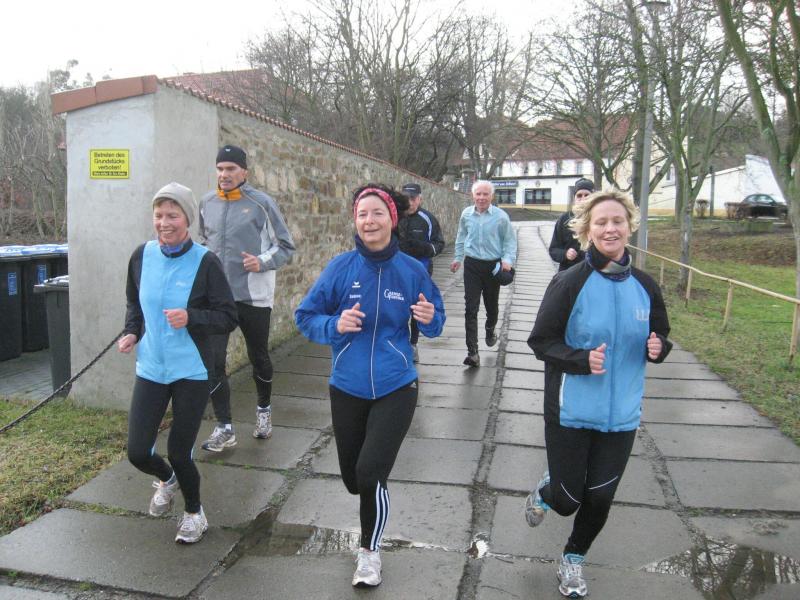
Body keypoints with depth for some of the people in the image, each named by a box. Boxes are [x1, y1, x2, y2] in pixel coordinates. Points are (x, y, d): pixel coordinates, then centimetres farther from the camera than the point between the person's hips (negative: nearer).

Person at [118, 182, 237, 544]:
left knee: (178, 453, 4)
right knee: (137, 452, 2)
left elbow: (228, 318, -10)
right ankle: (166, 480, 40)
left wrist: (191, 318, -26)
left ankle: (194, 513, 34)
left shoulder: (205, 262, -13)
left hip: (191, 372, -4)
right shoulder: (142, 255, 0)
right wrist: (131, 332, -1)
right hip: (150, 369, 4)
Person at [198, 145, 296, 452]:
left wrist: (263, 261, -19)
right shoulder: (207, 203, 7)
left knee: (258, 357, 14)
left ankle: (264, 409, 39)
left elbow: (286, 246, -3)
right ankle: (224, 427, 6)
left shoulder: (261, 203, -6)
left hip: (254, 295, -3)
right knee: (212, 360, -6)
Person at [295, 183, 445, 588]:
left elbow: (434, 324, 3)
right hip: (347, 388, 2)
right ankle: (376, 493, 56)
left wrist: (429, 319, -20)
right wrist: (335, 325, -24)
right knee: (353, 477, 16)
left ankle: (370, 551, 20)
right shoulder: (341, 267, -9)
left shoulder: (411, 270, -8)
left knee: (371, 472, -10)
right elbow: (305, 316, -4)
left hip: (395, 389, -1)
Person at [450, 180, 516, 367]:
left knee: (492, 304, 16)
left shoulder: (501, 216, -8)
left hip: (493, 266, -1)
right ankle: (472, 352, -7)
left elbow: (510, 240, -1)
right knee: (471, 308, -7)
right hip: (472, 265, 1)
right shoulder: (466, 214, 0)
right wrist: (458, 258, 18)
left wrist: (508, 259, -15)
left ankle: (490, 330, 50)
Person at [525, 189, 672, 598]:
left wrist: (657, 348, -11)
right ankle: (546, 491, 44)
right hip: (571, 411, -3)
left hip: (621, 414, 4)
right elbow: (540, 341, -10)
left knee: (600, 498, 12)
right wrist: (581, 359, -26)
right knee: (567, 500, 6)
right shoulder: (569, 283, -14)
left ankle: (574, 558, 40)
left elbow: (659, 336, 12)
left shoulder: (645, 287, -1)